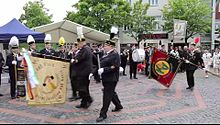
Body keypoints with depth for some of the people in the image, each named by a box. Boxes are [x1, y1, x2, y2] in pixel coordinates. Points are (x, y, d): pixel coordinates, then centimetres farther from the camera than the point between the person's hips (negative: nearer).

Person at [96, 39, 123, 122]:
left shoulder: (115, 55, -14)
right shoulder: (107, 55, 10)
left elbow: (115, 67, -21)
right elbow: (103, 65, 16)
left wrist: (103, 70, -25)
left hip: (111, 79, -9)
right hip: (106, 78, 9)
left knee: (107, 95, -2)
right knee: (111, 93, 21)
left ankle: (103, 114, 5)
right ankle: (118, 106, 41)